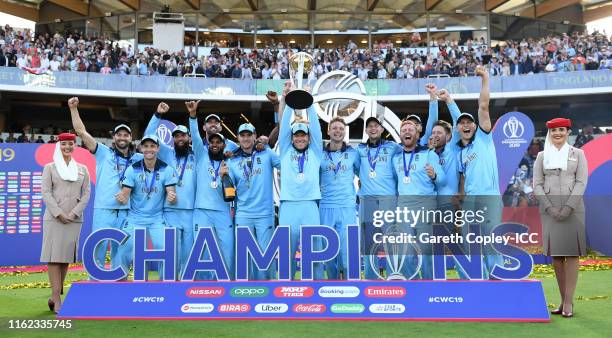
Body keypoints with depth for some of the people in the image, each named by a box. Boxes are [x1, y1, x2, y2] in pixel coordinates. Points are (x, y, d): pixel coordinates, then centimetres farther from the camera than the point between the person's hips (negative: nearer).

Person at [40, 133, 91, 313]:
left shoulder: (82, 169, 13)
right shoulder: (50, 167, 7)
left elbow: (86, 193, 7)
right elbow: (46, 193, -1)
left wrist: (73, 213, -6)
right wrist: (59, 214, -12)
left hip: (74, 219, 2)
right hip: (54, 218, -2)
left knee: (66, 257, 3)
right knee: (54, 257, -6)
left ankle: (55, 296, 12)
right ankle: (57, 299, -5)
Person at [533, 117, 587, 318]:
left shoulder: (578, 154, 7)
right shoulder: (542, 156, 10)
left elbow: (581, 182, -3)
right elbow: (537, 185, 4)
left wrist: (568, 207, -13)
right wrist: (550, 207, -9)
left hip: (573, 207, -2)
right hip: (549, 209, 2)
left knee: (572, 252, -5)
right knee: (555, 254, 2)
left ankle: (569, 302, -3)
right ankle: (563, 300, 10)